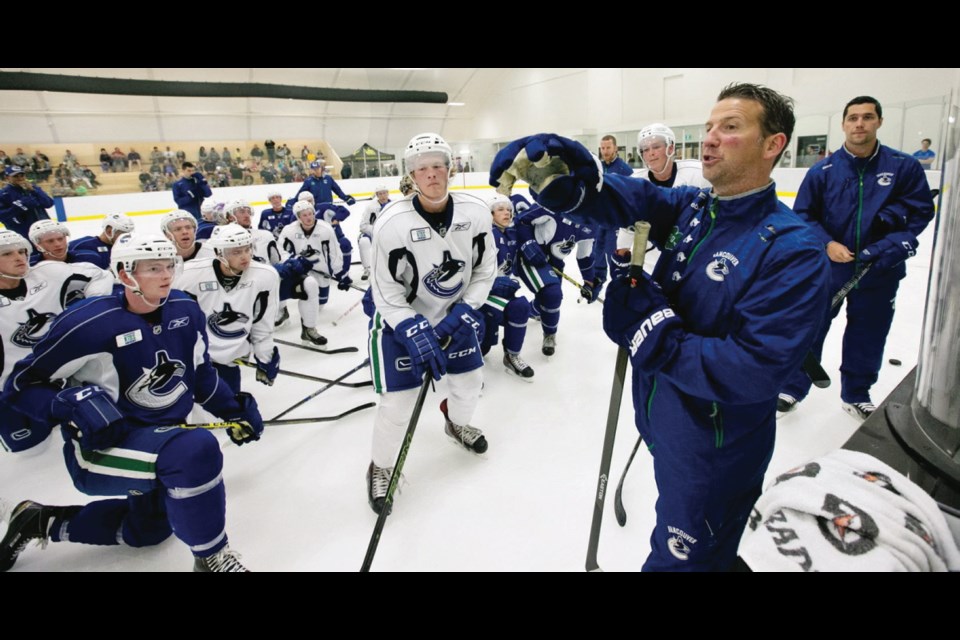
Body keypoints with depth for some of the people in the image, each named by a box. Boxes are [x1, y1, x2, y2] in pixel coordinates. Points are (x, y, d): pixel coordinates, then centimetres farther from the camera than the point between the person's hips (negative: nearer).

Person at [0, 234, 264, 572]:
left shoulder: (185, 310, -5)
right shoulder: (87, 324, -22)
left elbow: (201, 373, 8)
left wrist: (234, 409, 2)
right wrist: (73, 405, -29)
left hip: (161, 434, 7)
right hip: (102, 445, -7)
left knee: (149, 527, 28)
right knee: (197, 449, -37)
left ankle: (41, 521, 44)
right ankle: (210, 556, -14)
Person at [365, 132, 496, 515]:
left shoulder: (475, 213, -16)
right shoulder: (393, 223, -25)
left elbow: (485, 269, -3)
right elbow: (385, 291, -18)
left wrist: (465, 311, -13)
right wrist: (415, 333, -27)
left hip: (454, 313, 4)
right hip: (400, 318, -4)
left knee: (470, 381, 16)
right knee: (398, 402, -5)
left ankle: (457, 424, 52)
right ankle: (381, 467, 25)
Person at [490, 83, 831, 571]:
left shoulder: (793, 249, -22)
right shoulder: (689, 208, -1)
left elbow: (751, 372, -29)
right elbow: (619, 198, -14)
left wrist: (649, 329, -27)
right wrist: (555, 169, -34)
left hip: (714, 452, -6)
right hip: (659, 420, 7)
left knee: (682, 557, 15)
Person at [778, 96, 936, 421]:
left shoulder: (904, 167, -2)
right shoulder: (822, 170, -5)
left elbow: (921, 210, 1)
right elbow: (803, 216, -1)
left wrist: (892, 244, -15)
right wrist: (826, 244, -15)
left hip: (880, 273, 2)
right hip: (826, 268, -1)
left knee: (868, 336, 12)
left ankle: (856, 395, 32)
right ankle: (792, 389, 20)